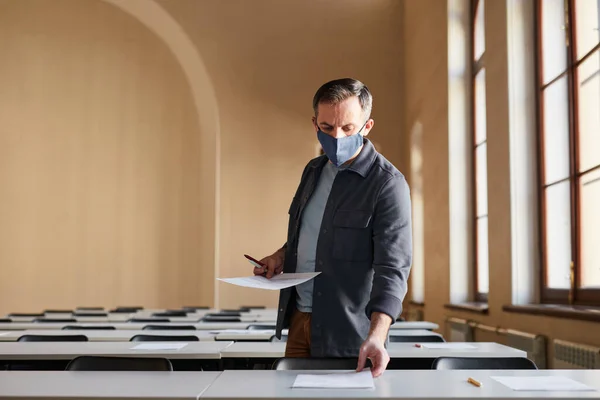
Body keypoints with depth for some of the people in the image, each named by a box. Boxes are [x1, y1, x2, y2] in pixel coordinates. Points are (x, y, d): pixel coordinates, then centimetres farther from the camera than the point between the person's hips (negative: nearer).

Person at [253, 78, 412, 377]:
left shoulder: (388, 184, -15)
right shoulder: (313, 171, 8)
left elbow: (392, 267, -22)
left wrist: (377, 335, -34)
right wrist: (282, 255, 4)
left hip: (347, 334, -6)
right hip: (298, 318, 6)